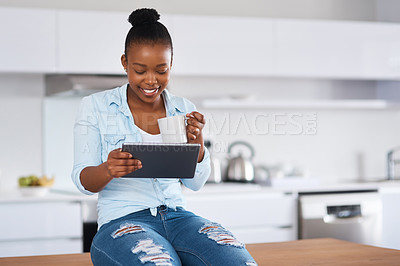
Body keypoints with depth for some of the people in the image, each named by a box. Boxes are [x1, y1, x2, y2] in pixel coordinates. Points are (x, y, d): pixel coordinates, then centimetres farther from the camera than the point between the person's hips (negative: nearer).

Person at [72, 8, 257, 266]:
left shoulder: (184, 110, 14)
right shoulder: (96, 106, 4)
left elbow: (195, 183, 14)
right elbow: (83, 180, 0)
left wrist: (197, 145, -7)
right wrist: (108, 170, -24)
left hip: (177, 216, 3)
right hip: (122, 221, -3)